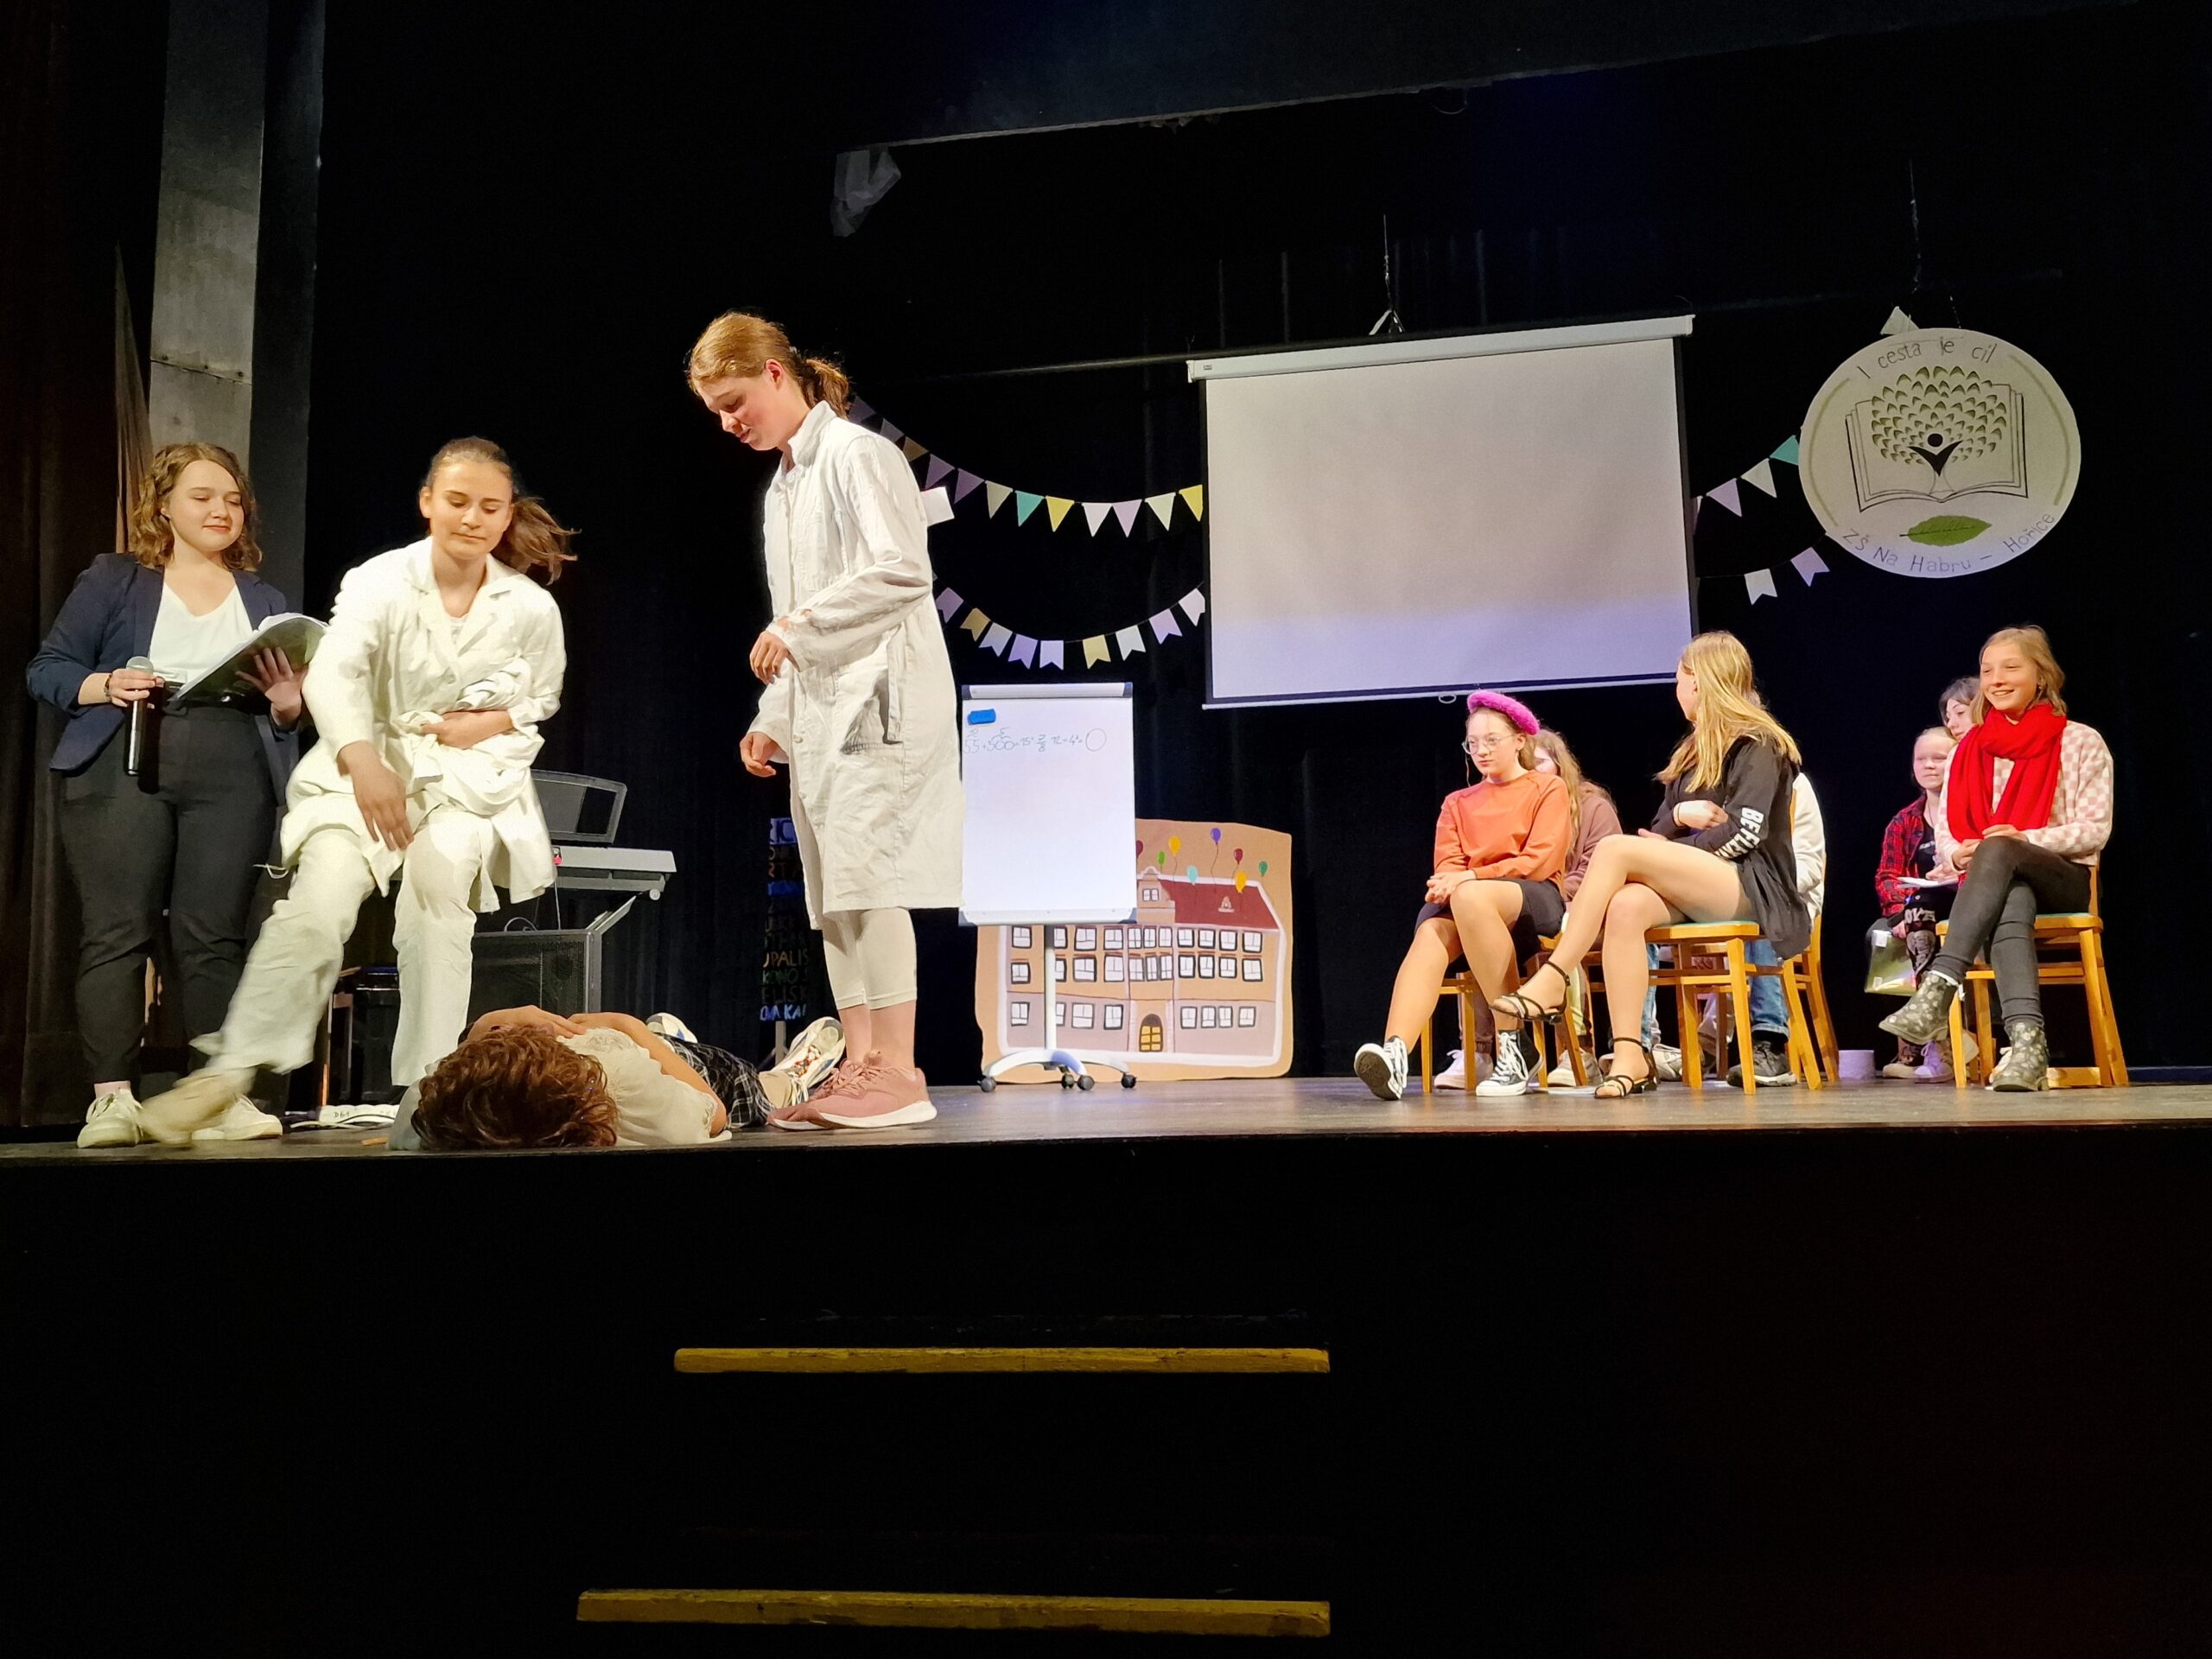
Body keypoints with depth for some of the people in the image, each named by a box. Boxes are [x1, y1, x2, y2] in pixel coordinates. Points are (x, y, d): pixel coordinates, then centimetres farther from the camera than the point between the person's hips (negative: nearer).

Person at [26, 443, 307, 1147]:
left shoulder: (264, 600, 19)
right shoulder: (113, 580, 12)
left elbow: (286, 710, 17)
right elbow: (46, 669, 7)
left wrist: (290, 705, -6)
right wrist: (105, 685, -12)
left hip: (233, 778, 1)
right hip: (124, 770, -1)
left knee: (213, 936, -3)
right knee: (117, 931, -7)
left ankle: (226, 1096, -2)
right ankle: (111, 1098, -5)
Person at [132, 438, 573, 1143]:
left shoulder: (533, 607, 0)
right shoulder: (378, 580, -7)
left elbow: (541, 701, 15)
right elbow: (334, 672, -23)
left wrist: (493, 722, -9)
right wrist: (362, 761, -42)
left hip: (473, 774, 1)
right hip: (370, 766, 0)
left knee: (440, 875, -26)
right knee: (319, 898, -22)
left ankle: (425, 1088, -18)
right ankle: (231, 1069, -11)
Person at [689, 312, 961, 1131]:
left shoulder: (856, 455, -5)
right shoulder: (783, 485, 22)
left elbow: (903, 570, -18)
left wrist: (799, 623, -15)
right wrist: (772, 717, 17)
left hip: (878, 699, -9)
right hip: (818, 710, 9)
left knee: (865, 878, -14)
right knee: (831, 894, 6)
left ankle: (898, 1073, -10)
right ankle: (860, 1070, 11)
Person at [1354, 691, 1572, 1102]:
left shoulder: (1548, 788, 12)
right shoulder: (1458, 802, 25)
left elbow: (1540, 861, -3)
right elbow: (1447, 865, 12)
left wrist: (1471, 877, -13)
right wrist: (1448, 882, -14)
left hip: (1534, 900, -3)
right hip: (1461, 901, 3)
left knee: (1469, 896, -39)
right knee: (1430, 934, -33)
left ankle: (1511, 1046, -32)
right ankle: (1395, 1053, -57)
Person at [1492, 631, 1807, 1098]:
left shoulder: (1757, 745, 0)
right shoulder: (1693, 750, 25)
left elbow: (1744, 832, -14)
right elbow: (1660, 832, 17)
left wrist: (1673, 851, -7)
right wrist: (1680, 816, -6)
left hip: (1752, 885, -6)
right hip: (1696, 889, 6)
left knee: (1614, 848, -27)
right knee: (1625, 907, -30)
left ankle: (1551, 982, -29)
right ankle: (1630, 1055, -38)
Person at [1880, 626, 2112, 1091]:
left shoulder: (2080, 743, 8)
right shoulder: (1968, 752, 17)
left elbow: (2096, 829, -1)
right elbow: (1945, 832, 12)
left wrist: (2027, 839, -19)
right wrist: (1957, 855, -13)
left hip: (2063, 879, -2)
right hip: (1990, 881, 2)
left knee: (1997, 850, -38)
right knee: (2010, 905, -38)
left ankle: (1937, 990, -50)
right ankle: (2027, 1042, -55)